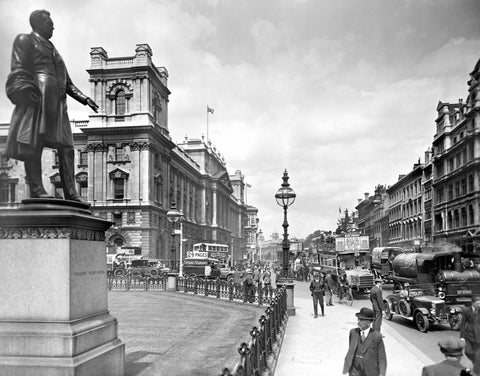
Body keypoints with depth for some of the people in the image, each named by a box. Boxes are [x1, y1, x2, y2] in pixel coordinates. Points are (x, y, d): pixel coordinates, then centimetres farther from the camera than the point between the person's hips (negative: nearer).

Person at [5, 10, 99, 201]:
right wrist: (27, 89, -18)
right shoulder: (25, 40, 14)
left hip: (57, 103, 7)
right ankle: (36, 189, -18)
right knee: (32, 143, -13)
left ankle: (70, 192, -9)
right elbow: (18, 68, -1)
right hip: (37, 97, -7)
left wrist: (84, 99, 21)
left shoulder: (53, 50, 35)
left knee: (66, 146, -4)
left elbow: (68, 83, 32)